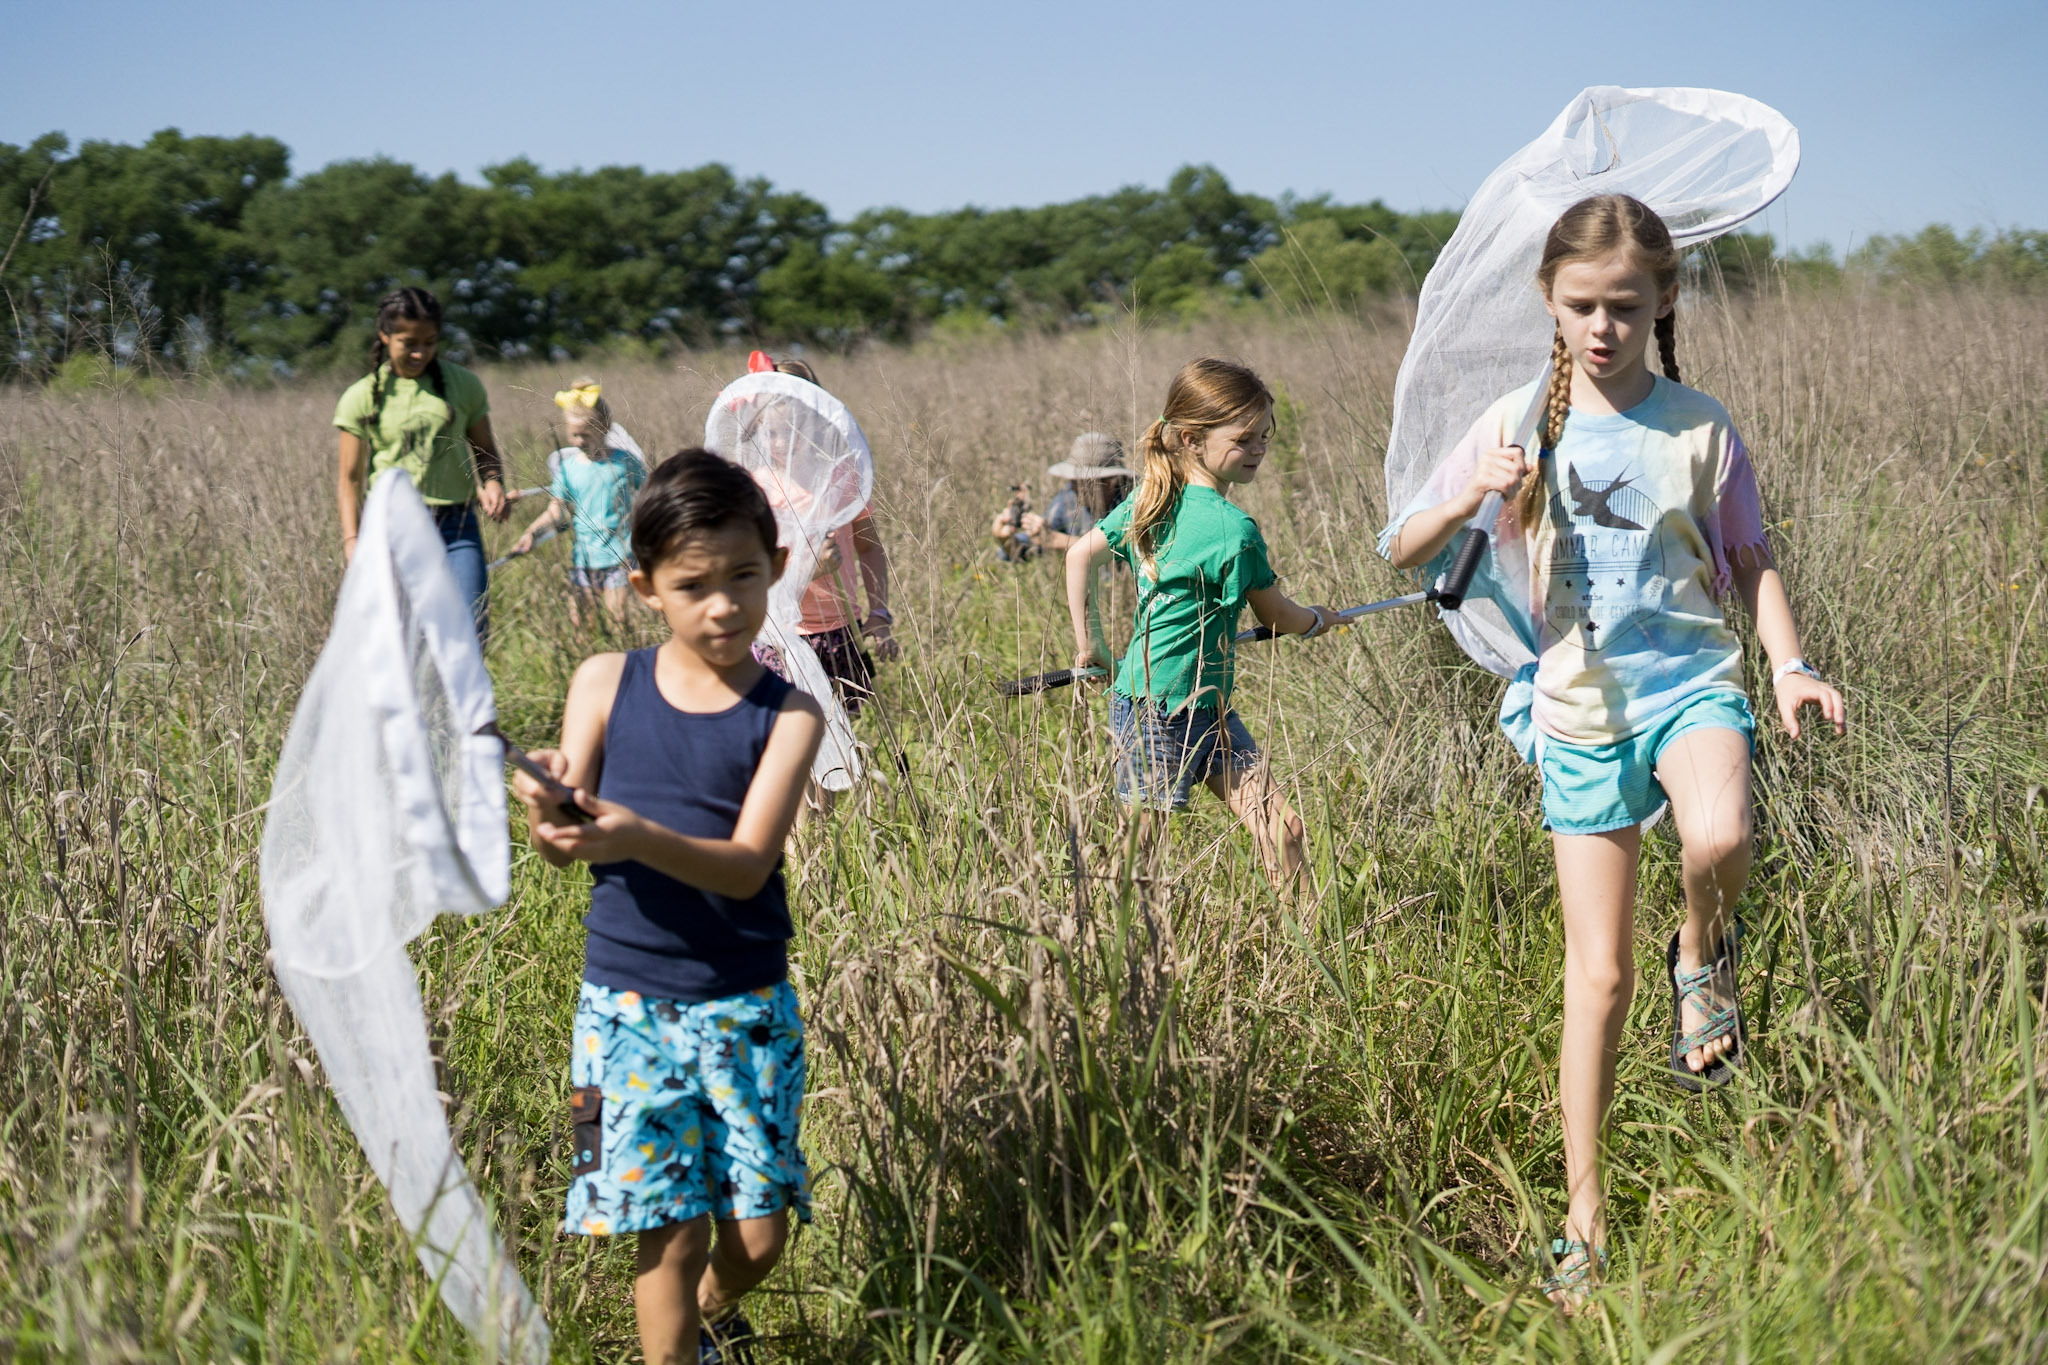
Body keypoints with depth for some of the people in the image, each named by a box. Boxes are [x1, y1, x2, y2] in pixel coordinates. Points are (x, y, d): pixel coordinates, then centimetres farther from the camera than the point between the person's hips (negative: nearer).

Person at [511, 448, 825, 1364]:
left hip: (746, 1005, 0)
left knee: (758, 1232, 5)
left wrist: (635, 837, -33)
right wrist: (551, 809, -27)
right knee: (671, 1228, -2)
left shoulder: (787, 715, -5)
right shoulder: (605, 684, -1)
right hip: (627, 1002, 0)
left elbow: (745, 867, -16)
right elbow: (558, 846, -3)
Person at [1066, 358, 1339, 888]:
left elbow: (1079, 553, 13)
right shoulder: (1234, 531, -19)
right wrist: (1318, 620, 18)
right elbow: (1277, 616, -4)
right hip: (1159, 714, -9)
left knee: (1281, 829, 3)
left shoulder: (1151, 498, 5)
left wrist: (1089, 644, 20)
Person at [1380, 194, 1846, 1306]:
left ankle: (1704, 953, 0)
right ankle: (1585, 1218, 13)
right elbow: (1401, 552, 4)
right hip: (1579, 712, 1)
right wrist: (1472, 498, -16)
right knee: (1599, 976, 1)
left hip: (1690, 681, -1)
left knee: (1719, 839, -36)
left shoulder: (1699, 428, -2)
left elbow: (1750, 563, 8)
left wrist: (1789, 664, -7)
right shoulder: (1518, 426, 0)